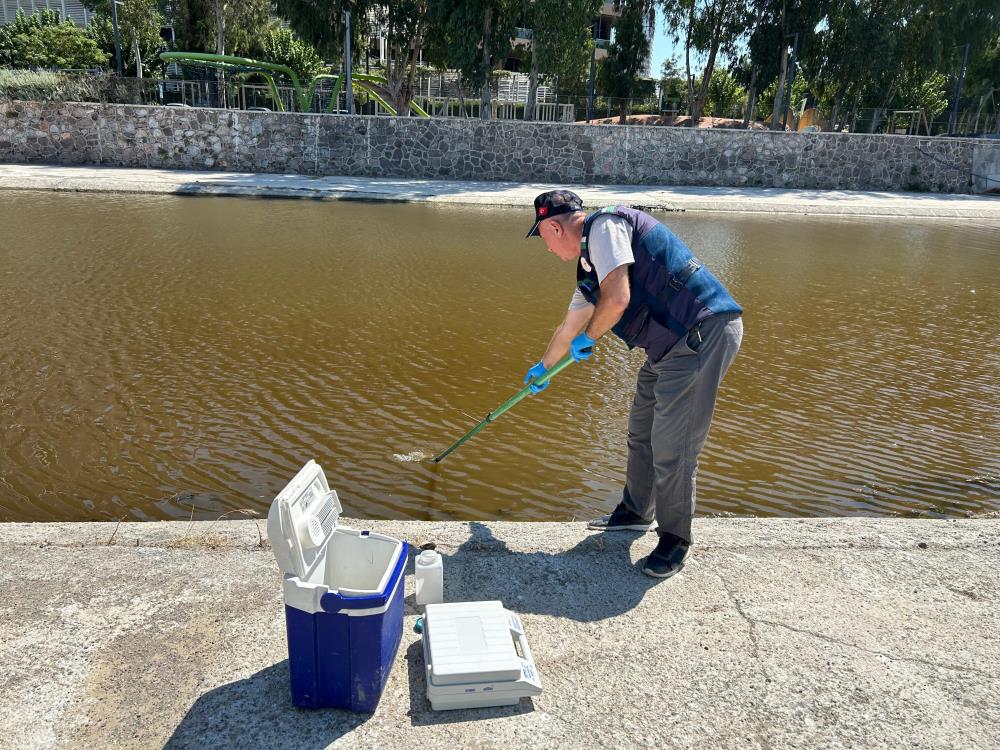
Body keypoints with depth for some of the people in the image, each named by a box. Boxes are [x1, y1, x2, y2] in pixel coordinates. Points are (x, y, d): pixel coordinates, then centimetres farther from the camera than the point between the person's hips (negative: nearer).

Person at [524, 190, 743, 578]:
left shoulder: (605, 225, -11)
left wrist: (587, 338, -4)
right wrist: (543, 367, 47)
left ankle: (675, 540, 11)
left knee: (671, 447, -6)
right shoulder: (590, 262, 20)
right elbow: (570, 324, 34)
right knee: (642, 431, 20)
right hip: (672, 345, 10)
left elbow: (617, 299, -23)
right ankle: (635, 511, 37)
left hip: (704, 333, -10)